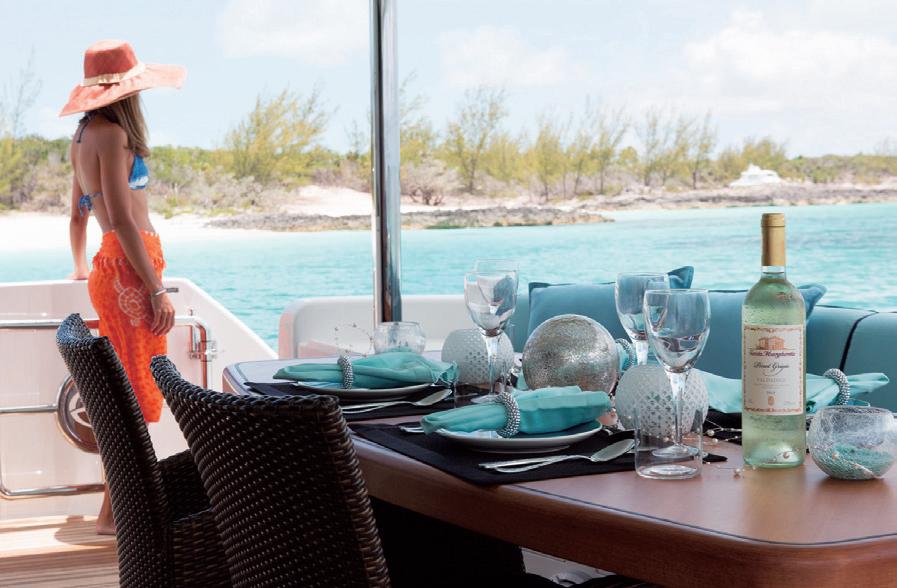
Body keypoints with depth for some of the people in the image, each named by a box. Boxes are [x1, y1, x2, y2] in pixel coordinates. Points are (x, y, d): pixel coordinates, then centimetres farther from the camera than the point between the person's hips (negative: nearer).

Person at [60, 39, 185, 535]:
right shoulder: (112, 133, -13)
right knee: (137, 394, -4)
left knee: (130, 391, 15)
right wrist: (157, 289, -18)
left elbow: (78, 215, 27)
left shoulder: (84, 136, 16)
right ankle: (113, 513, 1)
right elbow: (122, 220, -18)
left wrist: (80, 269, 41)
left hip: (110, 271, 10)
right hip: (128, 270, -10)